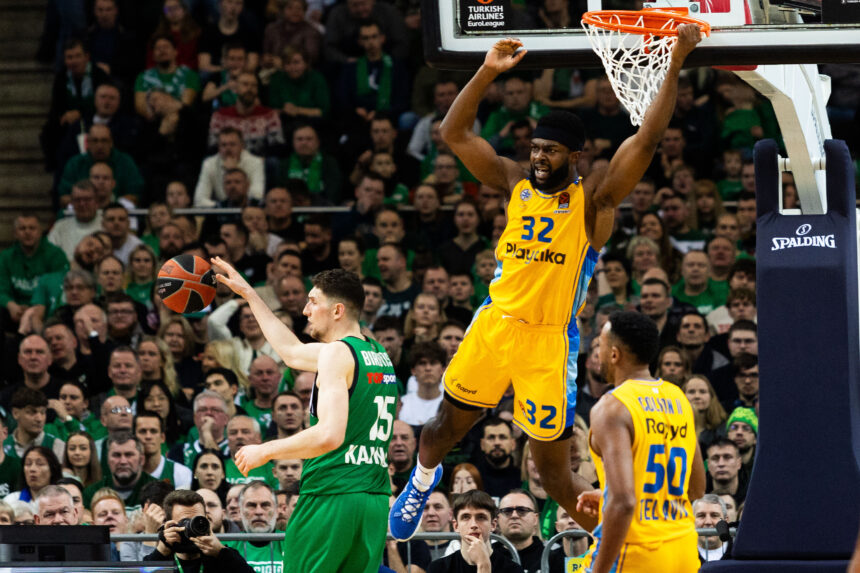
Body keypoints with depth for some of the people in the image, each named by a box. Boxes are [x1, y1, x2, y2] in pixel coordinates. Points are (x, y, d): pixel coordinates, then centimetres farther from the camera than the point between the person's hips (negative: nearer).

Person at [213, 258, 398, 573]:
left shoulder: (337, 352, -9)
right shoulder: (378, 354, 18)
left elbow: (330, 435, -21)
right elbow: (293, 352, 33)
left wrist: (265, 451, -8)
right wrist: (249, 294, 40)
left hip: (330, 497, -8)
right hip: (375, 501, 8)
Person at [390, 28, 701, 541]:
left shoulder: (593, 198, -7)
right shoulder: (517, 185, 6)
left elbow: (648, 139, -17)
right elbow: (455, 134, 4)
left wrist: (674, 67, -24)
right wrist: (487, 73, -7)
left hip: (549, 339, -5)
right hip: (495, 325, 5)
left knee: (555, 468, -3)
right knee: (450, 423, 19)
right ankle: (423, 479, 50)